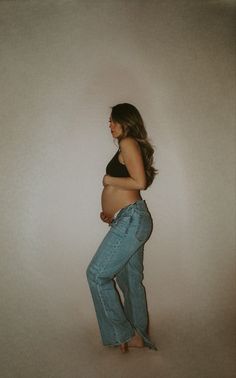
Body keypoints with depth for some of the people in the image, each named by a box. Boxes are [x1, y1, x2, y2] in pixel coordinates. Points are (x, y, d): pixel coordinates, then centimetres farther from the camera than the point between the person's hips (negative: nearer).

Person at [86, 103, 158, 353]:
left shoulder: (128, 143, -7)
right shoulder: (129, 147, 21)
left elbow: (139, 182, -19)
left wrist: (109, 179, -6)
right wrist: (111, 214, 13)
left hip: (131, 219, -10)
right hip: (129, 221, 10)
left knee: (97, 274, -7)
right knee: (130, 281, 14)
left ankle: (125, 335, 4)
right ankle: (138, 336, 26)